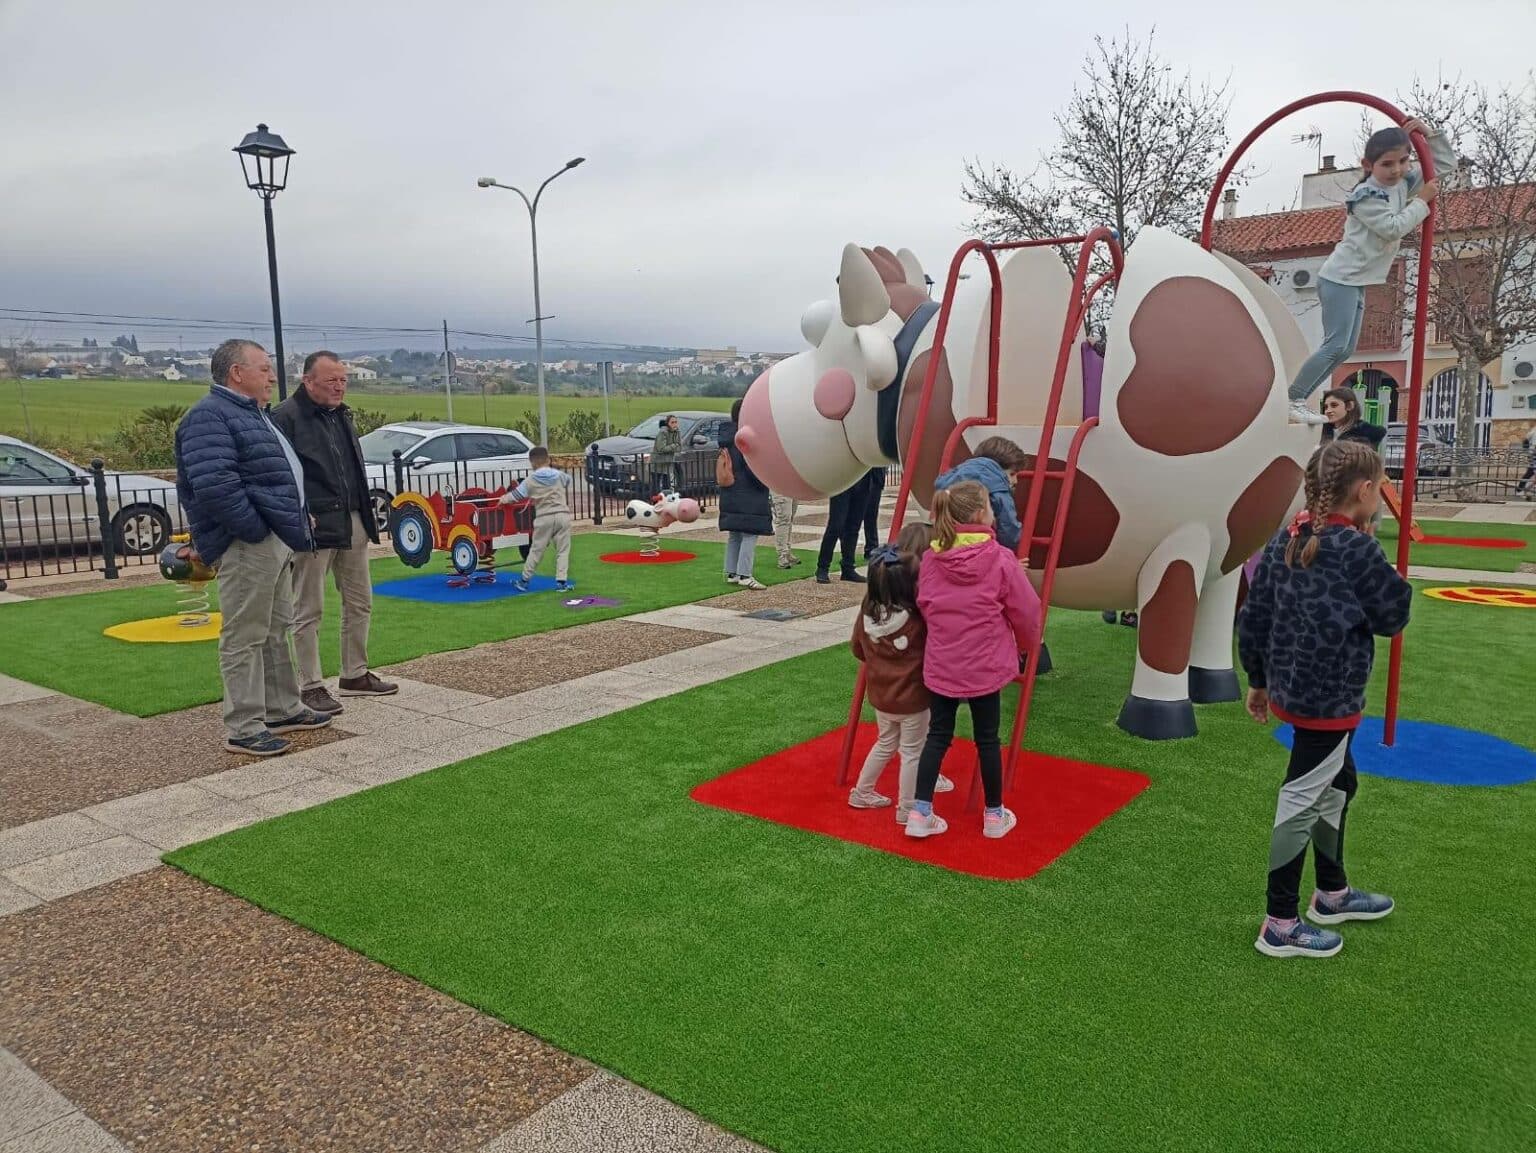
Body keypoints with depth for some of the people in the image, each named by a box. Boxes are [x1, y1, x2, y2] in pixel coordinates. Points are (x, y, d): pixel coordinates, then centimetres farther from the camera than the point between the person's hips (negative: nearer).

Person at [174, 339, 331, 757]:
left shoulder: (252, 414, 21)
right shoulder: (210, 417, -12)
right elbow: (214, 486, -25)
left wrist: (295, 526, 15)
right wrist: (256, 530, -21)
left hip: (276, 543, 10)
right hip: (246, 546, -10)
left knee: (275, 631, 17)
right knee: (245, 637, -5)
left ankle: (283, 709, 28)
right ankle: (243, 728, 2)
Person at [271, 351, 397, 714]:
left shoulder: (341, 415, 17)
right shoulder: (286, 417, -9)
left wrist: (366, 514, 16)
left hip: (352, 523, 9)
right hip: (315, 525, -8)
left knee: (360, 603, 14)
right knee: (309, 610, 0)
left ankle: (355, 676, 26)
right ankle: (311, 686, 9)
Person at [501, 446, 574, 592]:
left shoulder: (530, 480, 1)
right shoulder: (559, 475, 7)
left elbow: (516, 494, 8)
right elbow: (568, 480, 29)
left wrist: (504, 499, 26)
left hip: (544, 517, -1)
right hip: (562, 515, 1)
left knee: (536, 550, 9)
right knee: (563, 550, 5)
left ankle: (524, 580, 17)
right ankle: (561, 581, -1)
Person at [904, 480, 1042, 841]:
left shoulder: (931, 559, -4)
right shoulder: (1001, 559, -13)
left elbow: (925, 606, 6)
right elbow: (1025, 610, -5)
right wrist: (1027, 643, 15)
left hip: (940, 665, 3)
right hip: (985, 666, -3)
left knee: (938, 736, 13)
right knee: (987, 739, 12)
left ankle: (920, 813, 12)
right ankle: (995, 815, 26)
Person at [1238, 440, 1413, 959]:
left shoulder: (1286, 538, 4)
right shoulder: (1357, 549, -18)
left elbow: (1252, 616, 7)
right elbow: (1392, 618, -8)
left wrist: (1258, 680, 17)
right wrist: (1391, 580, 6)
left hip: (1290, 687, 8)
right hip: (1329, 696, -8)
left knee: (1338, 781, 24)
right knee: (1302, 800, 0)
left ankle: (1333, 894, 41)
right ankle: (1280, 927, 11)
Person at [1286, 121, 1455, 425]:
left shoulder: (1404, 182, 8)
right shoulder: (1366, 195, -17)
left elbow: (1446, 164, 14)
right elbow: (1394, 228, -24)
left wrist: (1429, 134, 0)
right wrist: (1423, 201, -16)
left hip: (1357, 280, 10)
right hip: (1341, 277, -10)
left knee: (1345, 348, 8)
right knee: (1335, 345, -18)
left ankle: (1298, 400, 8)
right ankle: (1291, 401, -17)